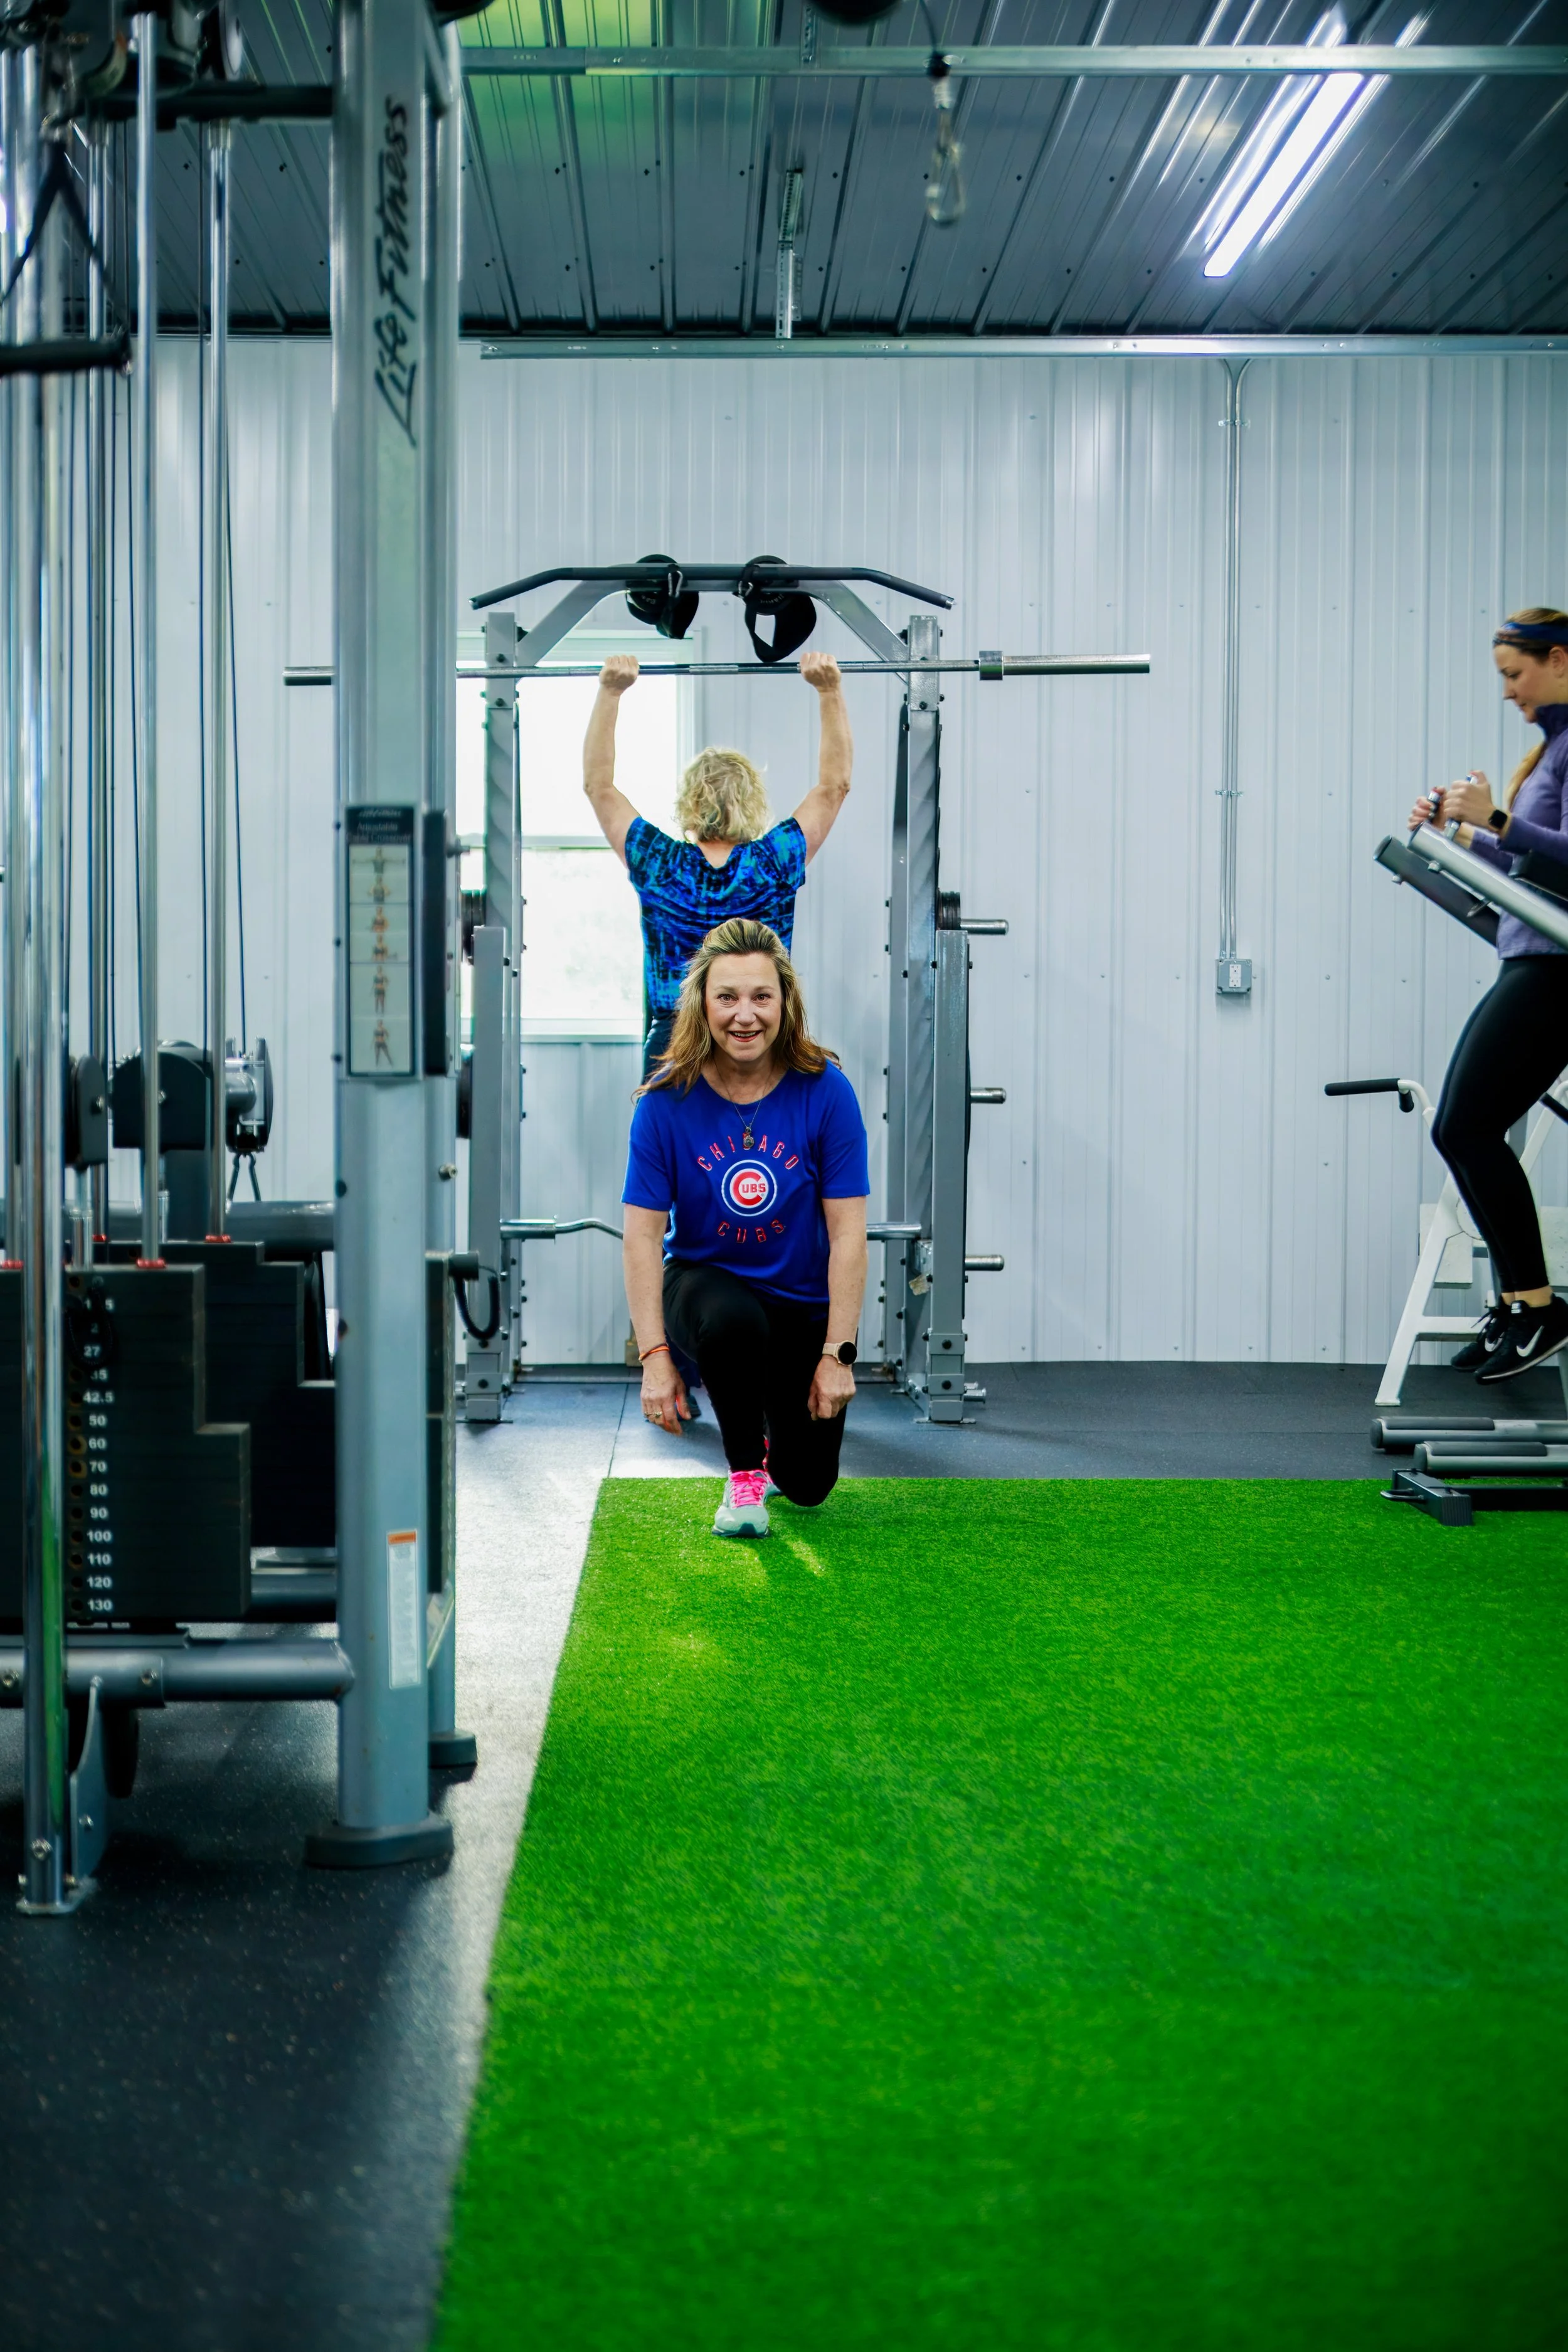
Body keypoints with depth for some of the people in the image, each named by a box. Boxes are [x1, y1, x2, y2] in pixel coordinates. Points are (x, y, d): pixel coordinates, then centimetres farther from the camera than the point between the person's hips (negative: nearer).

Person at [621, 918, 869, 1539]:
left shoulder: (825, 1092, -16)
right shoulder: (667, 1101, -15)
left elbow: (847, 1234, -13)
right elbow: (643, 1236, -13)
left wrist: (837, 1354, -16)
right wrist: (654, 1357, -19)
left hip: (804, 1303, 1)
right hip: (705, 1280, -1)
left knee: (808, 1483, -1)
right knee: (732, 1321, -38)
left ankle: (774, 1448, 38)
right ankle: (744, 1474, -11)